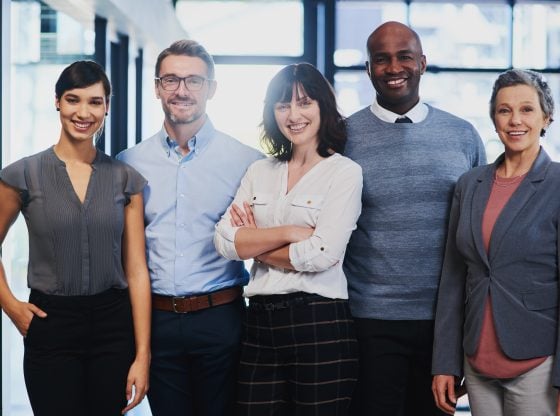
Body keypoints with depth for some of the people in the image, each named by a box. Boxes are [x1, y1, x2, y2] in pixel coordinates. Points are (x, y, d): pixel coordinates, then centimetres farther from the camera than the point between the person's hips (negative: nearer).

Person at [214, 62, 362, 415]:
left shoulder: (345, 172, -3)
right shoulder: (259, 172, 12)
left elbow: (321, 254, -14)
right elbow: (225, 241, 0)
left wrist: (254, 245, -2)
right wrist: (289, 232, -13)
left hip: (319, 322, -4)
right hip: (260, 322, 5)